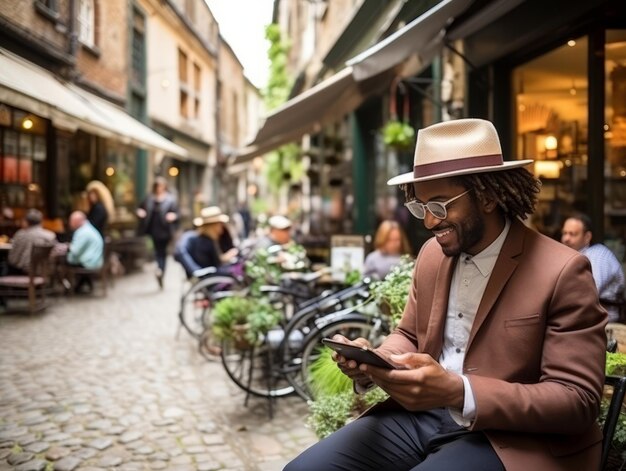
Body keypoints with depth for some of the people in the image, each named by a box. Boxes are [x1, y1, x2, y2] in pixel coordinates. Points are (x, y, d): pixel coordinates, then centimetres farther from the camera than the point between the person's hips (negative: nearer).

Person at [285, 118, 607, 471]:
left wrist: (458, 392, -28)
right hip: (421, 414, 6)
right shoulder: (432, 253, 6)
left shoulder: (563, 272, -13)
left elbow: (579, 401, -15)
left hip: (508, 439, -5)